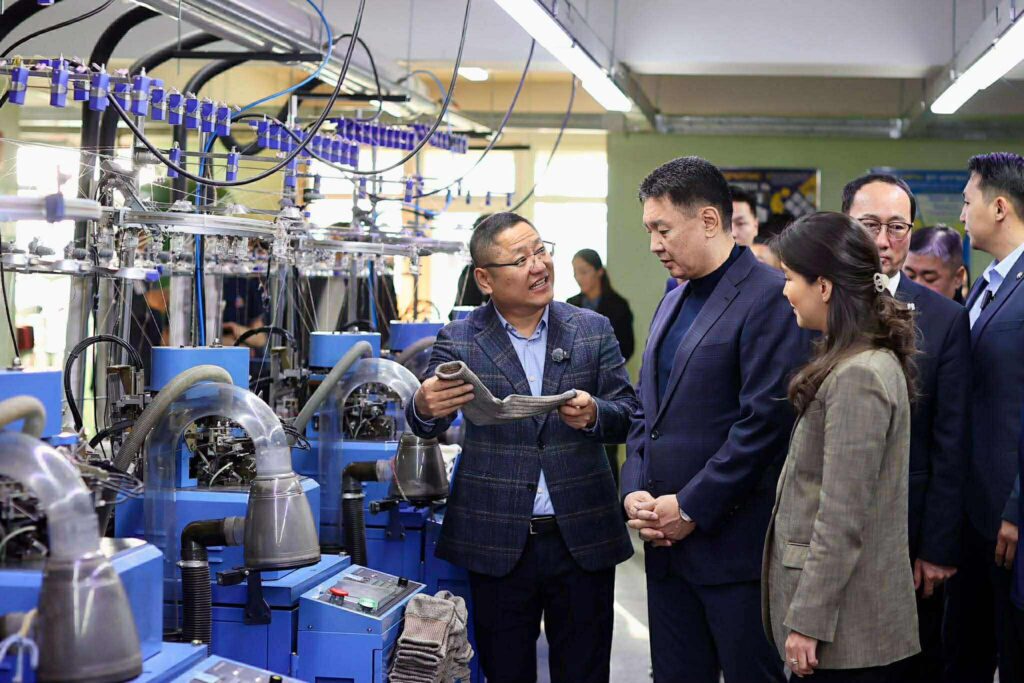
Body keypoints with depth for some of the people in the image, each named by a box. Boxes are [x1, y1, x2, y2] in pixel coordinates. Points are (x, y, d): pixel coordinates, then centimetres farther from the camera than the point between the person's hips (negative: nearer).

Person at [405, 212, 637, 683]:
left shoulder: (594, 330, 5)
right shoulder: (460, 341, 1)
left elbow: (629, 416, 3)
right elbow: (427, 425, -6)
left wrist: (594, 415, -20)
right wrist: (424, 409, -30)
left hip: (582, 539, 1)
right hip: (497, 545, -1)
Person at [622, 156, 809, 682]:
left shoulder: (769, 297, -11)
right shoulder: (672, 304, 17)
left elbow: (767, 418, -18)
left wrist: (693, 508, -16)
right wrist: (635, 491, 3)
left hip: (734, 543, -8)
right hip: (668, 542, 8)